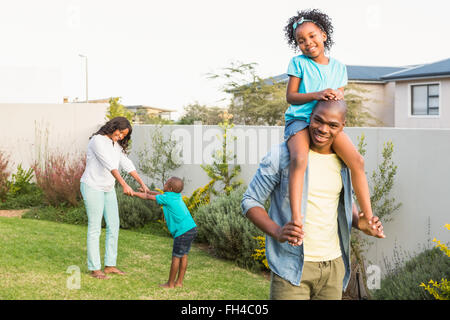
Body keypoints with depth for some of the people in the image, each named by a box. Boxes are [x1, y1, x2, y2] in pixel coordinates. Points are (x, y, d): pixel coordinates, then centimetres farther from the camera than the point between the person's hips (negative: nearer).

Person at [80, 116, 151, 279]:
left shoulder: (116, 145, 8)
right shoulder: (98, 140, -21)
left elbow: (127, 165, 7)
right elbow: (110, 165, -31)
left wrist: (142, 184, -1)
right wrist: (124, 185, -40)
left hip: (107, 189, 9)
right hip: (92, 187, -9)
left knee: (114, 226, 7)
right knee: (95, 228, -4)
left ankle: (110, 265, 15)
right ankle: (94, 269, 5)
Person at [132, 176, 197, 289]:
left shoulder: (167, 198, -7)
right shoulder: (177, 196, 15)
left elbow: (148, 197, 5)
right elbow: (159, 194, 34)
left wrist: (133, 193, 17)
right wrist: (147, 191, 44)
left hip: (183, 231, -9)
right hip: (191, 229, 9)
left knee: (176, 257, 1)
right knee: (183, 256, 14)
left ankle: (170, 284, 9)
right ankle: (179, 282, 22)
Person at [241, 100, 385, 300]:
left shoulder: (341, 161, 7)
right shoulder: (282, 155, -8)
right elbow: (250, 202, -5)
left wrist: (360, 224, 0)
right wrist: (277, 232, -23)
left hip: (334, 265, 5)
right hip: (292, 266, -5)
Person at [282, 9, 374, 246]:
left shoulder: (338, 67, 13)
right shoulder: (298, 63, 3)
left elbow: (340, 96, 13)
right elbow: (290, 96, -2)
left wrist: (338, 96, -12)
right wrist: (316, 95, -18)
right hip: (299, 120, -3)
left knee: (356, 160, -17)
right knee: (299, 159, -34)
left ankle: (368, 218, -8)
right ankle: (296, 219, -37)